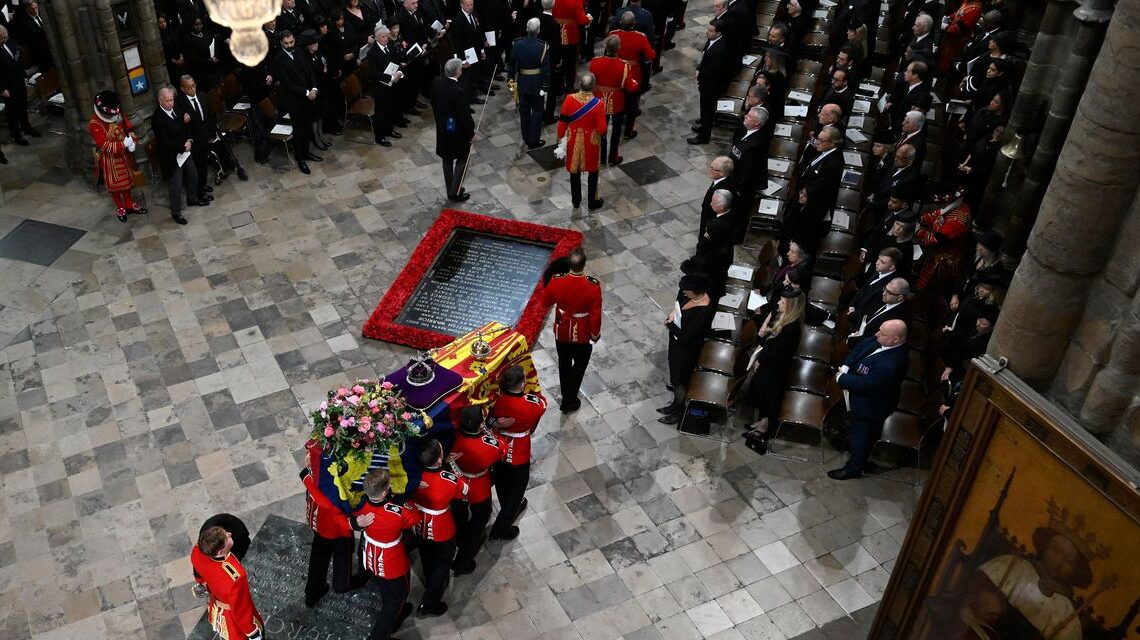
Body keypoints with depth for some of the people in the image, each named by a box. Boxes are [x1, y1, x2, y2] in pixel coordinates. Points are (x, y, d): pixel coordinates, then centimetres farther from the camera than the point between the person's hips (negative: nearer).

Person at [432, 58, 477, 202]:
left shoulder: (436, 82, -10)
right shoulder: (458, 91, -31)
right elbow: (465, 116, -22)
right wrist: (471, 133, -9)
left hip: (442, 129, 7)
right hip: (457, 131, -7)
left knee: (447, 160, 20)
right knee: (462, 159, 13)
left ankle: (451, 190, 33)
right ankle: (455, 192, 14)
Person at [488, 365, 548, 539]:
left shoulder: (497, 398, -25)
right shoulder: (533, 404, -32)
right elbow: (542, 402, -9)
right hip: (518, 456, -4)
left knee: (502, 484, 29)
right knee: (517, 489, 21)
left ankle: (511, 509, 57)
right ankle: (501, 529, 31)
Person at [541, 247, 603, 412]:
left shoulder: (557, 281, -22)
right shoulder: (593, 286, -28)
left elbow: (545, 302, -4)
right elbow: (596, 315, -18)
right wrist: (596, 334, -2)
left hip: (562, 332, 3)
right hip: (582, 335, -3)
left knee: (564, 363, 25)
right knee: (579, 365, 20)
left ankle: (566, 393, 46)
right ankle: (569, 401, 28)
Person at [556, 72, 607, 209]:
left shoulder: (569, 99, -19)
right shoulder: (598, 104, -24)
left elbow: (562, 122, -9)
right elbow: (602, 129, -20)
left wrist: (560, 137, 8)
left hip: (574, 141, 2)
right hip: (591, 142, -2)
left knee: (574, 171, 20)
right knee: (592, 171, 19)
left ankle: (576, 201, 35)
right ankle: (592, 202, 31)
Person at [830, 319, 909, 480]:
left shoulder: (892, 364, -42)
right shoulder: (880, 341, -18)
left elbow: (864, 384, -36)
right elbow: (860, 348, -2)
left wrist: (841, 378, -22)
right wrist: (845, 367, -14)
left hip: (868, 407, -8)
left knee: (861, 437, 17)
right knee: (854, 426, 35)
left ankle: (854, 468, 40)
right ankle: (850, 445, 63)